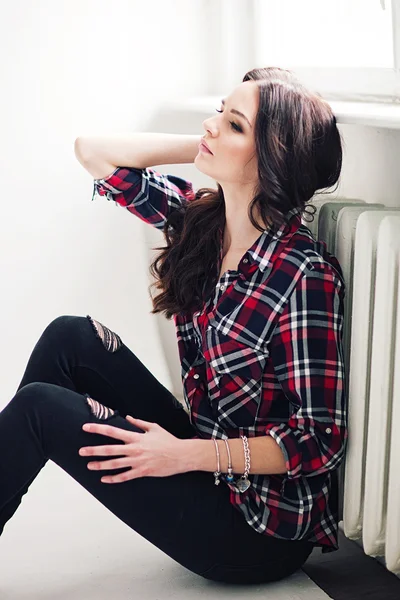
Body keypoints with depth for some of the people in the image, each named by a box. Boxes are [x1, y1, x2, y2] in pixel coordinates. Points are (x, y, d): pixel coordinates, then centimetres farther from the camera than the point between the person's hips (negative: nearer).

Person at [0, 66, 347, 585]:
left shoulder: (305, 275, -23)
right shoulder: (200, 217, -1)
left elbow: (320, 441, -20)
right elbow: (93, 151, 4)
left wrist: (185, 454, -24)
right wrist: (208, 148, -5)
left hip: (262, 530, -7)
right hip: (205, 455, 7)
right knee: (71, 337, -5)